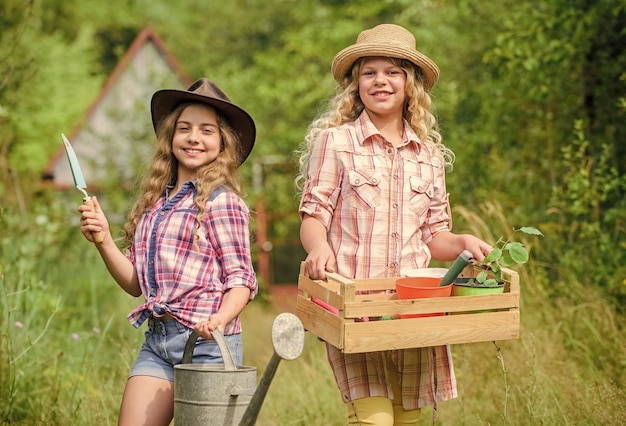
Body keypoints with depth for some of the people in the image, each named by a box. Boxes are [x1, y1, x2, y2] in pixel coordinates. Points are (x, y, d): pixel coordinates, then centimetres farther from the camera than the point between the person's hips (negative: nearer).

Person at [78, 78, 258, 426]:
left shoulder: (221, 201, -5)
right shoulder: (155, 201, 12)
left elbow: (242, 279, -7)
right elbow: (136, 284, 14)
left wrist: (221, 318, -26)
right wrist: (103, 240, 0)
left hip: (207, 343, -5)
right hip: (157, 340, 6)